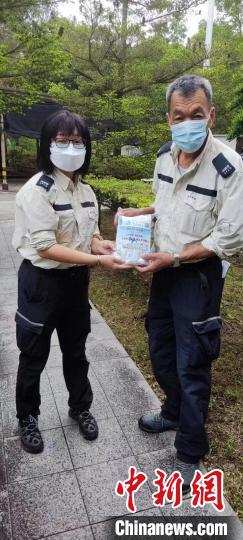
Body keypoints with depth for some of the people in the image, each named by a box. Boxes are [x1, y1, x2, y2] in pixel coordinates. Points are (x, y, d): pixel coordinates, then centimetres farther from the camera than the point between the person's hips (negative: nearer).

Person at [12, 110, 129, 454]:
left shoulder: (86, 191, 4)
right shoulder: (37, 190, -18)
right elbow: (46, 247, -24)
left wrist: (103, 246, -13)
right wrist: (97, 260, -29)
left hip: (76, 281, 6)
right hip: (42, 283, -6)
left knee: (76, 350, 21)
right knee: (34, 355, 13)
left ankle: (80, 407, 44)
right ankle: (27, 418, 37)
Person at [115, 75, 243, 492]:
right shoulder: (165, 156, 1)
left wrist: (172, 258, -20)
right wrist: (137, 213, 1)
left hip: (199, 275, -7)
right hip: (164, 270, 7)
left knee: (191, 365, 4)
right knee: (161, 352, 20)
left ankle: (189, 454, 26)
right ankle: (174, 412, 48)